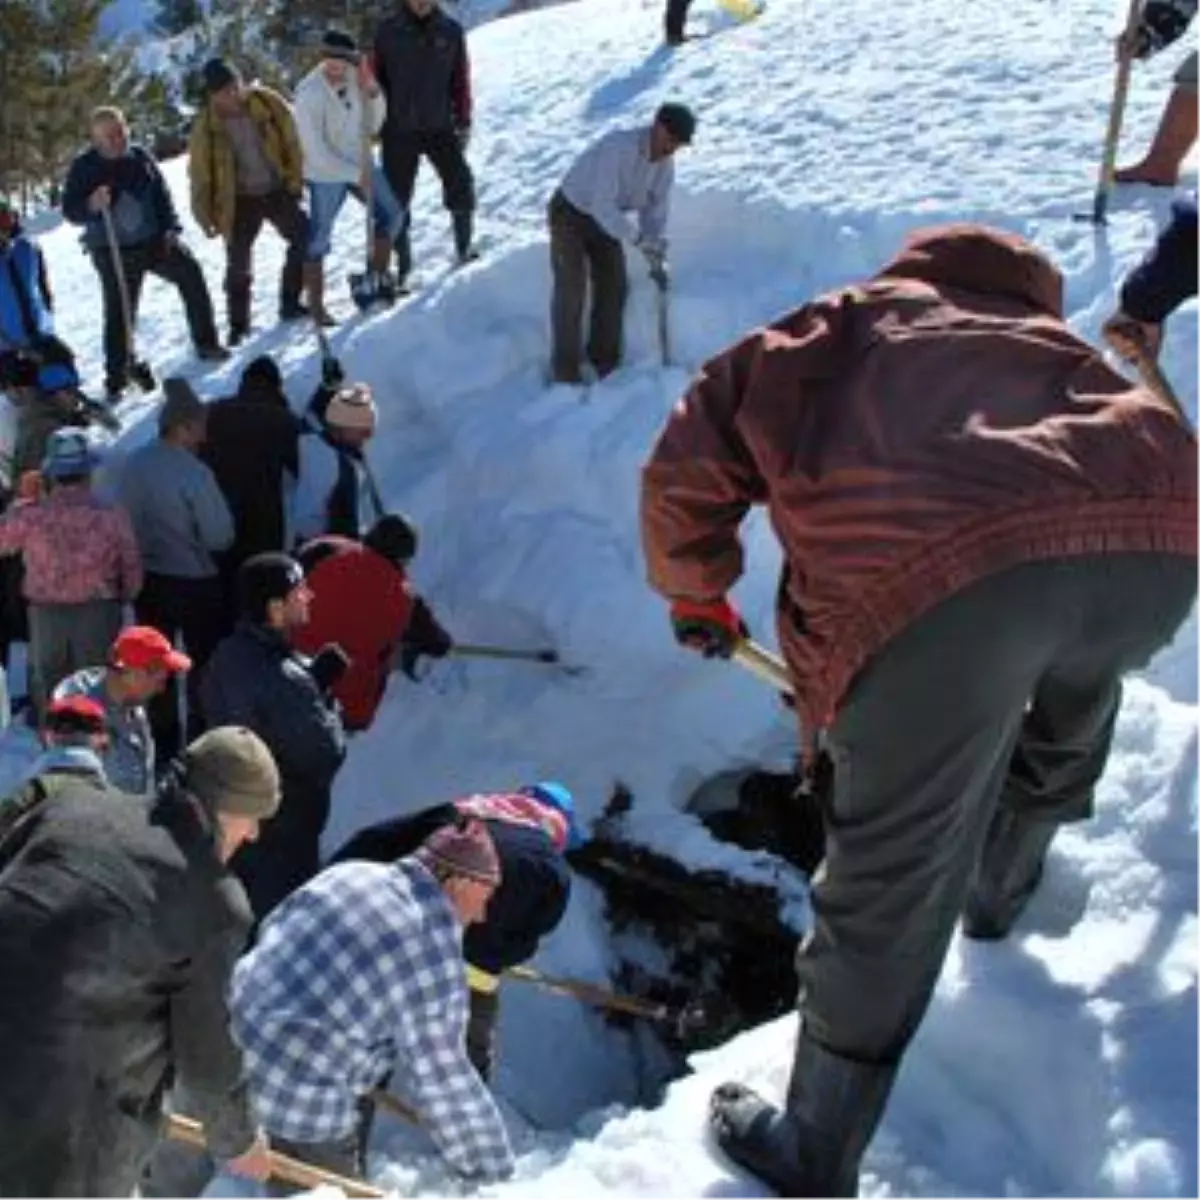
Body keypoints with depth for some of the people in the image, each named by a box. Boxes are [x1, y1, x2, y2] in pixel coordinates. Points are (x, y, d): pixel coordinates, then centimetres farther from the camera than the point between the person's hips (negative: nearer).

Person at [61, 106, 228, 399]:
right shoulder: (84, 167, -9)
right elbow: (70, 210, -9)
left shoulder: (140, 156, 0)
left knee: (191, 275, 2)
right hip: (114, 251, -4)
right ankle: (116, 379, 10)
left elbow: (161, 193, 7)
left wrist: (170, 227, -3)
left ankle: (206, 344, 19)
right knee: (119, 313, -2)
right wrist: (92, 205, -29)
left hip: (155, 239, 4)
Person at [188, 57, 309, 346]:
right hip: (240, 200, -2)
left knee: (305, 239, -1)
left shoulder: (269, 103, -10)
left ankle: (290, 304, 16)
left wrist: (294, 181, -1)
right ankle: (238, 325, 16)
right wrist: (206, 215, -6)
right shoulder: (206, 126, -12)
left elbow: (291, 142, 1)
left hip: (278, 191, 2)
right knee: (239, 263, 1)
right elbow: (200, 173, -5)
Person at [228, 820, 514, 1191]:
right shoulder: (435, 961, -17)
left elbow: (273, 927, 16)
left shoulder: (349, 872, 4)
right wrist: (491, 1171, 0)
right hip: (304, 1099, -8)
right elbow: (441, 1081, -12)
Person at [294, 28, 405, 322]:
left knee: (392, 214, 14)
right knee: (318, 239, 4)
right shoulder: (309, 94, -24)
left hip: (362, 165, 6)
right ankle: (316, 307, 15)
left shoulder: (355, 78, -8)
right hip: (326, 175, -6)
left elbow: (373, 126, 2)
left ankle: (378, 277, 30)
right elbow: (315, 152, -22)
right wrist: (356, 175, -20)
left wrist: (373, 94, -16)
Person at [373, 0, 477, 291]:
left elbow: (461, 79, 5)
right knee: (396, 198, 2)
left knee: (460, 184, -6)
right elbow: (377, 76, 4)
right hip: (399, 129, 0)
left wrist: (463, 121, 2)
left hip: (441, 125, 1)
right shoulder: (388, 30, 0)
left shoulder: (451, 31, 2)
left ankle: (464, 247, 15)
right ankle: (401, 264, 13)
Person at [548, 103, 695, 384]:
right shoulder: (618, 146, -34)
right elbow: (602, 205, -39)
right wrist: (638, 239, -44)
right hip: (570, 213, -7)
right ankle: (566, 366, -2)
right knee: (572, 288, -10)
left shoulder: (666, 165, -10)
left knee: (614, 286, 2)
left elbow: (655, 213, -2)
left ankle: (604, 359, 15)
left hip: (605, 218, 7)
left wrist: (657, 261, -13)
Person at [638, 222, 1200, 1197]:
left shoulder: (833, 333, 31)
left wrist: (696, 596, 42)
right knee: (1071, 705, 41)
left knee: (889, 892, 11)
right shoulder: (1042, 331, 40)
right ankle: (1001, 890, 64)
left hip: (931, 579, -4)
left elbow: (687, 473, 23)